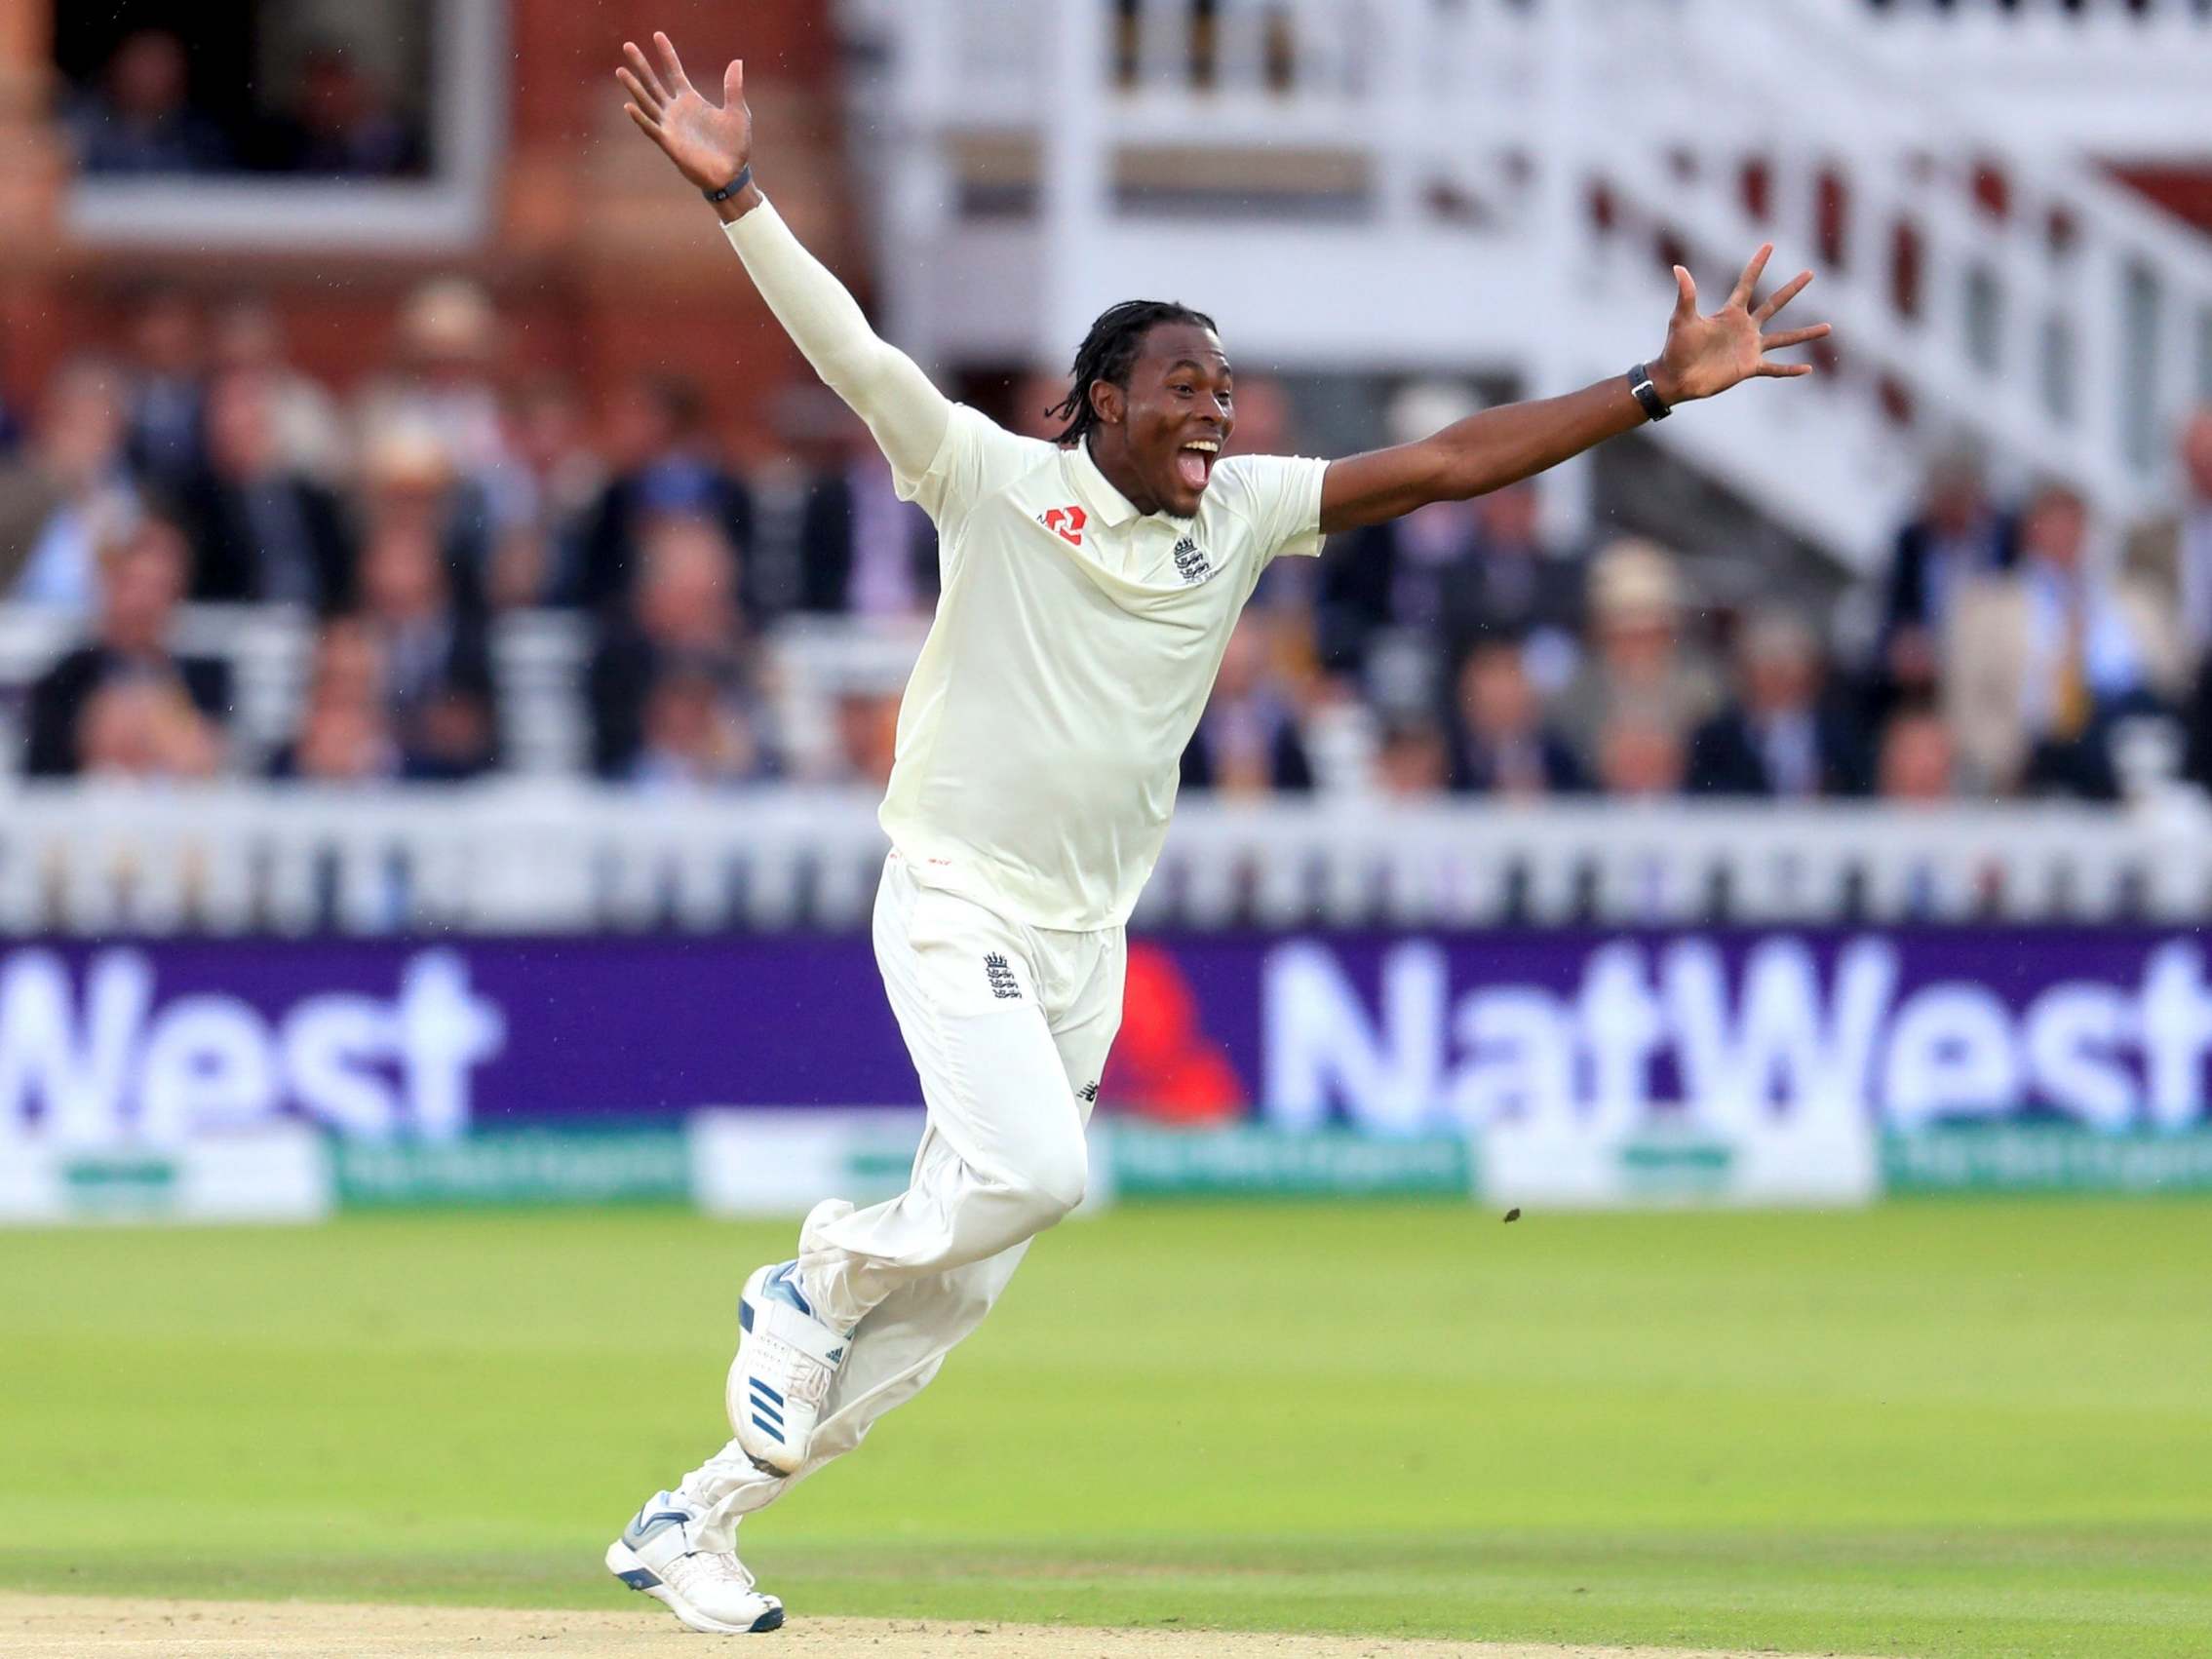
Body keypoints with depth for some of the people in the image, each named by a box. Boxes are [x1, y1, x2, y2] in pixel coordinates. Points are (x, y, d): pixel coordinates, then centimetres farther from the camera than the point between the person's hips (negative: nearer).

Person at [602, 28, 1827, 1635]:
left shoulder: (1241, 513, 4)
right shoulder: (996, 482, -8)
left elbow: (1441, 466, -1)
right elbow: (850, 350, -19)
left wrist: (1661, 386, -9)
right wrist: (737, 195, -34)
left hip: (1088, 942, 5)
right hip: (956, 902, -5)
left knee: (959, 1287, 5)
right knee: (1033, 1171, -28)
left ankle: (694, 1521, 17)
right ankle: (823, 1277, 3)